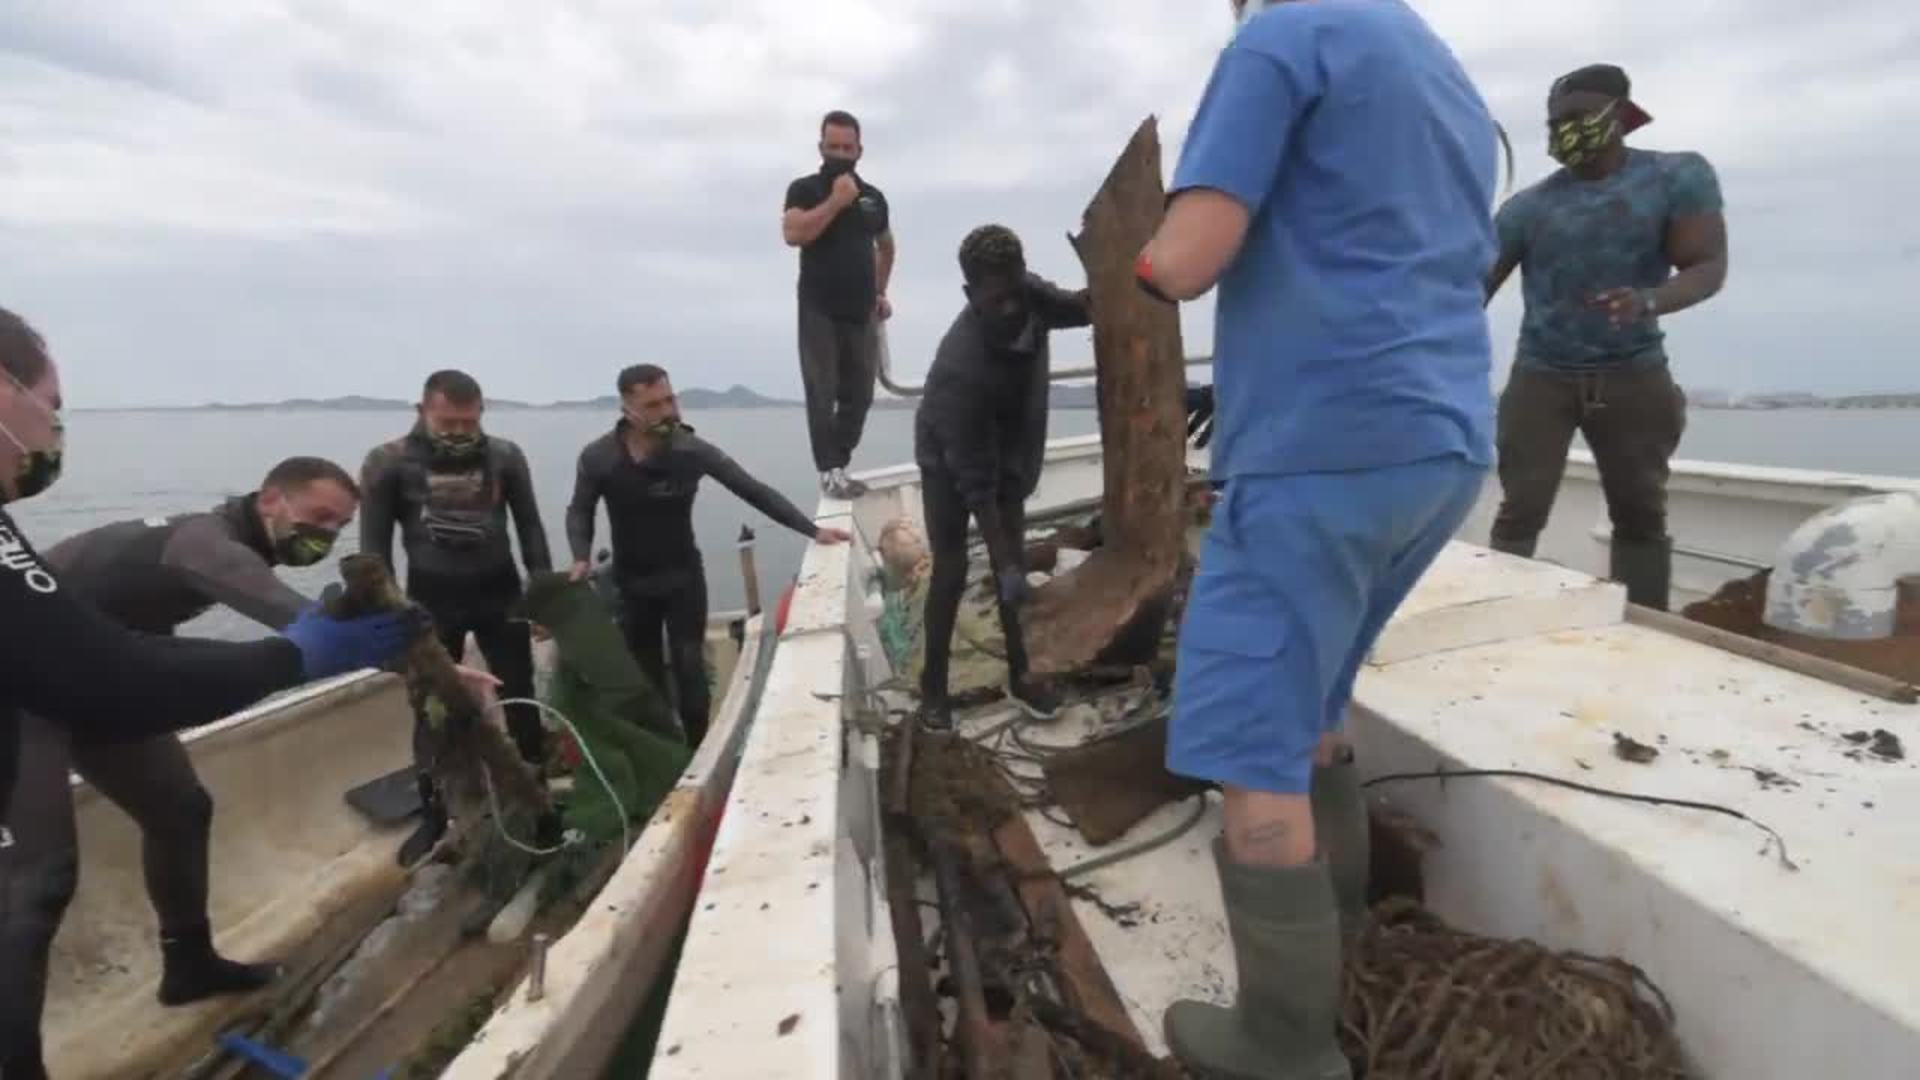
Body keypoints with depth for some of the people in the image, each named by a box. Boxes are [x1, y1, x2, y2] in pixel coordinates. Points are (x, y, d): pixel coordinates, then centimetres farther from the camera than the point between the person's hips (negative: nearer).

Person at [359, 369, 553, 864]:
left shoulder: (505, 456, -4)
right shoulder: (388, 462, -8)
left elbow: (530, 527, 4)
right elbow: (375, 546, -3)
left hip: (499, 594, 1)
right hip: (431, 601, -1)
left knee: (521, 698, 8)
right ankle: (433, 815, 22)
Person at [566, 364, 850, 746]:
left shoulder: (692, 450, -17)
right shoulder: (597, 458, -14)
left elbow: (753, 491, -14)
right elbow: (580, 511, 3)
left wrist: (812, 530, -20)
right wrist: (581, 557, -17)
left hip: (683, 576, -1)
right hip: (630, 582, 1)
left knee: (689, 668, -2)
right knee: (645, 677, 8)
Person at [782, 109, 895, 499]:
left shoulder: (872, 196, 11)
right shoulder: (804, 189, -1)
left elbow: (885, 246, 26)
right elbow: (792, 234, -19)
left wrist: (880, 292, 19)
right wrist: (835, 201, -17)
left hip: (862, 312, 4)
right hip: (819, 311, -4)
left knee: (859, 395, 5)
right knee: (822, 394, -4)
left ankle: (838, 465, 16)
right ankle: (830, 471, 0)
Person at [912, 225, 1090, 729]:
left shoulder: (1028, 293, -22)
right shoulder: (960, 365, -39)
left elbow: (1074, 308, 2)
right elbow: (973, 476, -35)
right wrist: (1002, 562, -33)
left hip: (1008, 449, 6)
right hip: (947, 458, -5)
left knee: (1015, 558, 5)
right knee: (952, 568, -7)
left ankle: (1019, 675, 16)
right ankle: (933, 686, 9)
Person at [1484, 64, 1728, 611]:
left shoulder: (1679, 175, 0)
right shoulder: (1528, 206, 1)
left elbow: (1708, 266, -8)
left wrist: (1649, 301, -30)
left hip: (1633, 375, 1)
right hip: (1541, 376, 0)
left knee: (1642, 516, 7)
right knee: (1520, 512, -9)